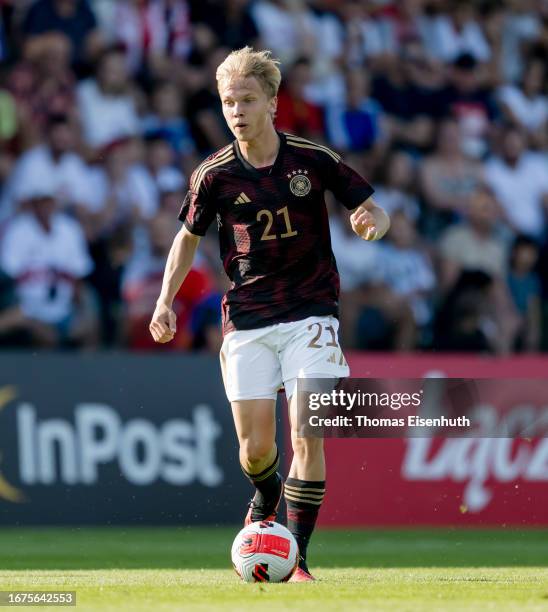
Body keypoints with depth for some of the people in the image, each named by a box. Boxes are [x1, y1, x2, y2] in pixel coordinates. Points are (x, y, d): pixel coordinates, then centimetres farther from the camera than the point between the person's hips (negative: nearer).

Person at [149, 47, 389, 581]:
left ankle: (296, 558, -6)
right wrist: (165, 302, 4)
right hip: (246, 324, 1)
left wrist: (372, 222, -18)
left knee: (306, 438, -13)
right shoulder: (214, 175, -2)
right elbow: (188, 236, 14)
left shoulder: (313, 160, -5)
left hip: (309, 316, -1)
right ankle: (266, 497, 37)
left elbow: (372, 210, 6)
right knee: (255, 449, 0)